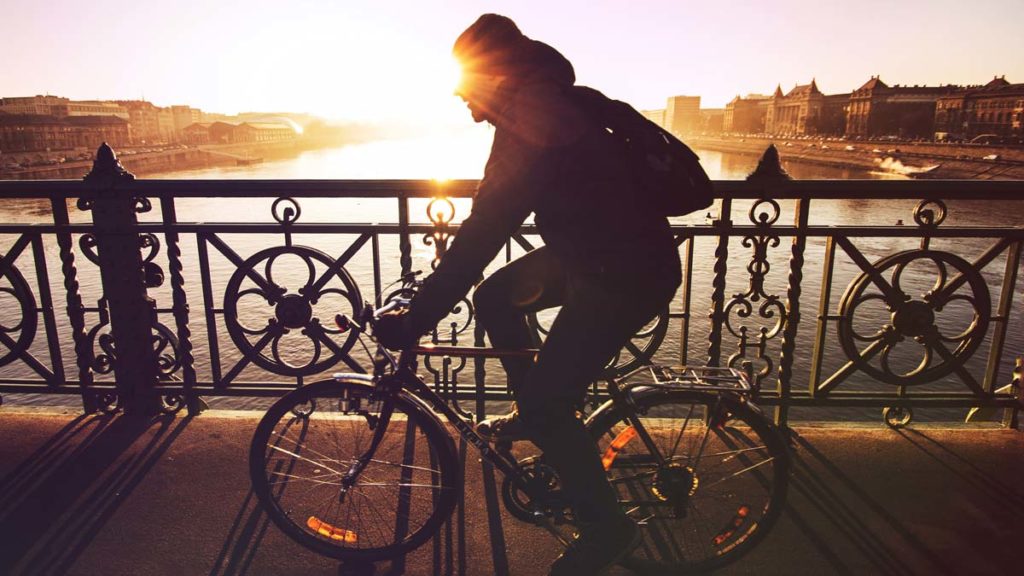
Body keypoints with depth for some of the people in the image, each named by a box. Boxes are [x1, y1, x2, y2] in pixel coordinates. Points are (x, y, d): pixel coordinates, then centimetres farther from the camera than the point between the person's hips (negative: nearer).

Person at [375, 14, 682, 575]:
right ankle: (532, 412, 27)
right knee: (494, 297, 14)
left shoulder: (531, 134, -25)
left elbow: (480, 239, -28)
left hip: (628, 274, -10)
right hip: (591, 249, 10)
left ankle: (606, 528, 12)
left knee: (547, 403, -8)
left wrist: (412, 321, -22)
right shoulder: (544, 107, 7)